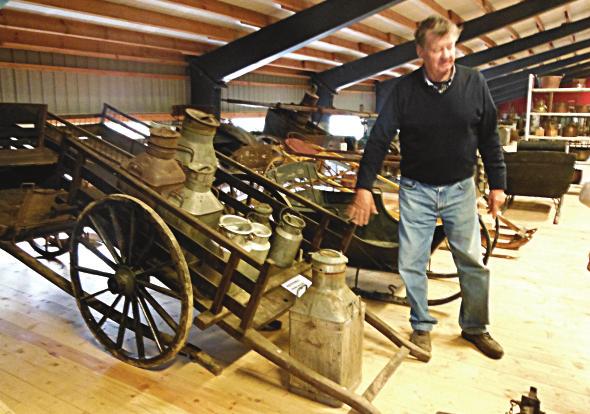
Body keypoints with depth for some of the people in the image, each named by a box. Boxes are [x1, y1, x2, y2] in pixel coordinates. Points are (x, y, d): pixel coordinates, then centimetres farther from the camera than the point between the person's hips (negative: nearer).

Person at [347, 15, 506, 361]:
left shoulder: (474, 83, -4)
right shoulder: (405, 90, -8)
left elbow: (489, 138, 3)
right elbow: (380, 139, -8)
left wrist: (498, 184, 2)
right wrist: (364, 187, -14)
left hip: (460, 189, 1)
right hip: (416, 190, -1)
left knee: (473, 262, 7)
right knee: (412, 263, 2)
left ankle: (475, 327, 27)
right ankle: (421, 326, 22)